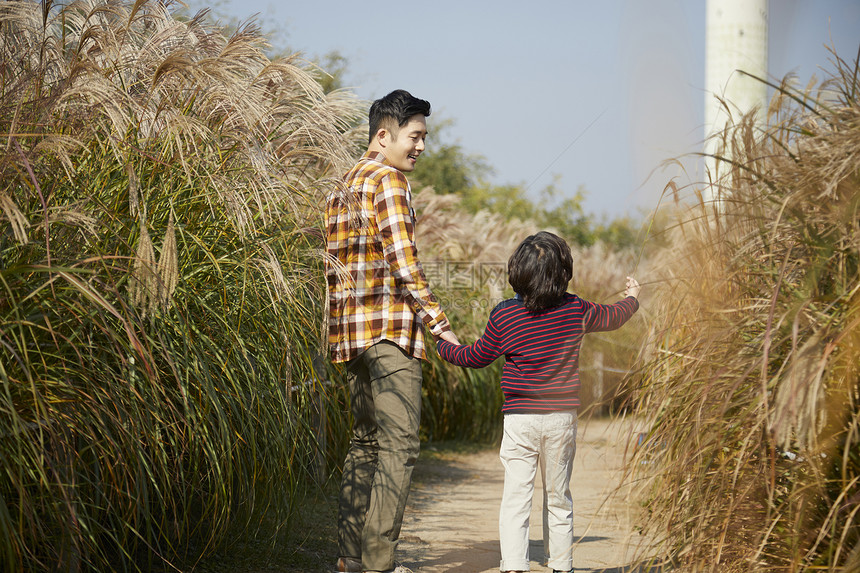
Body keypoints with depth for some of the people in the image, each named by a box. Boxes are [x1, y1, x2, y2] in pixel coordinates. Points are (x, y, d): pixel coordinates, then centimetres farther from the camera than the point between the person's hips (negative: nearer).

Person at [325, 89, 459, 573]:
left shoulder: (343, 187, 20)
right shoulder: (388, 179, -8)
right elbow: (403, 262, -17)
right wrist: (439, 323, -16)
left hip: (350, 332, 10)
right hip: (390, 329, -10)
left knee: (366, 441, 15)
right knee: (399, 446, -10)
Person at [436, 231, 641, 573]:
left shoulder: (503, 316, -6)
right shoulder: (575, 311, -1)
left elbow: (476, 357, 7)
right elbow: (611, 318, 19)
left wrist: (443, 347, 26)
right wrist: (632, 299, 42)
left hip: (520, 417, -2)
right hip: (562, 417, 2)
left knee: (516, 498, -2)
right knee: (559, 498, 13)